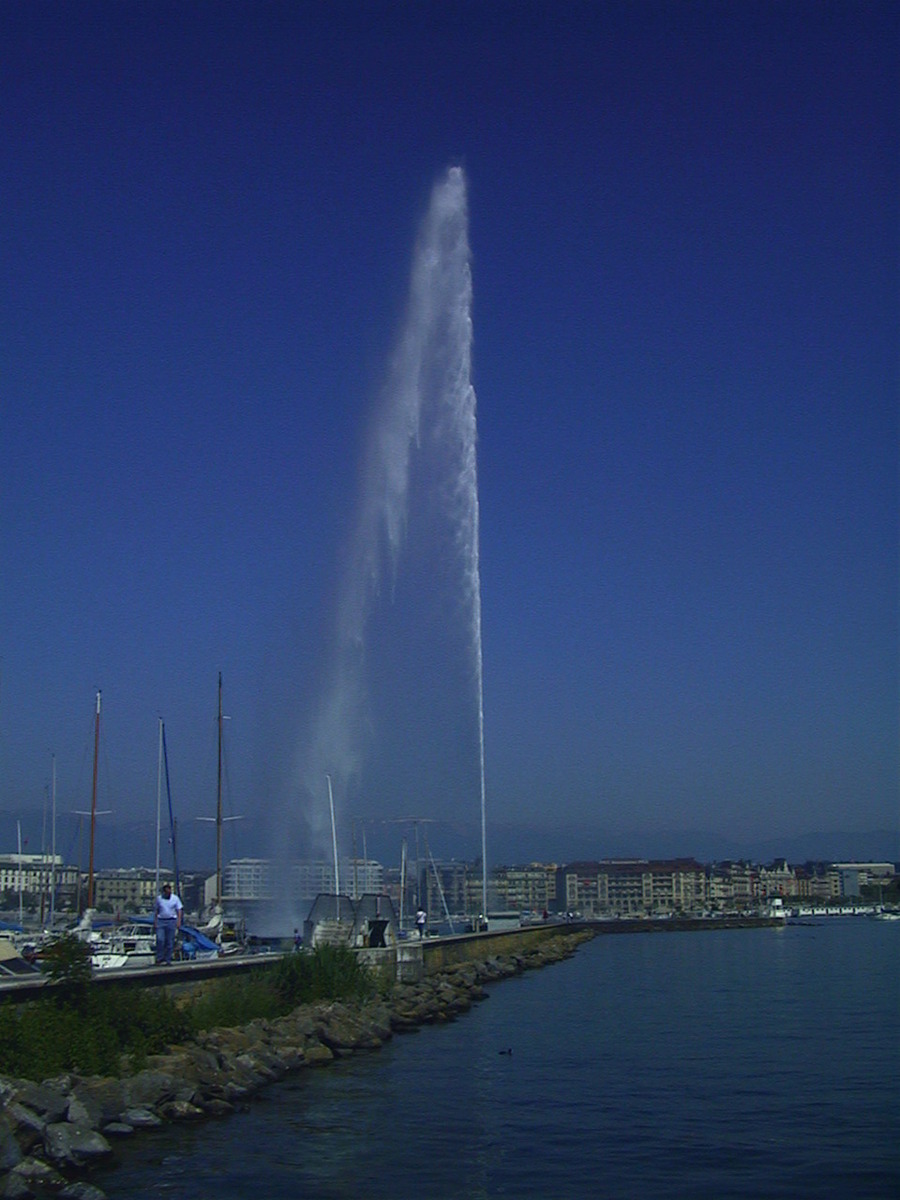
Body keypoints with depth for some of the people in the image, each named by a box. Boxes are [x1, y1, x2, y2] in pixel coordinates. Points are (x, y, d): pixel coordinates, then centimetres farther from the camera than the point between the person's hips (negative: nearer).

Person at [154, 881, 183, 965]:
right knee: (160, 939, -13)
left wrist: (179, 921, -6)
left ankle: (168, 960, 7)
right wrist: (155, 922, 5)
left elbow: (179, 910, 4)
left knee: (170, 942, 1)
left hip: (171, 921, 0)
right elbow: (156, 911, 11)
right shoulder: (159, 898, 6)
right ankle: (159, 958, -3)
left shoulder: (175, 898, 4)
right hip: (160, 921, 0)